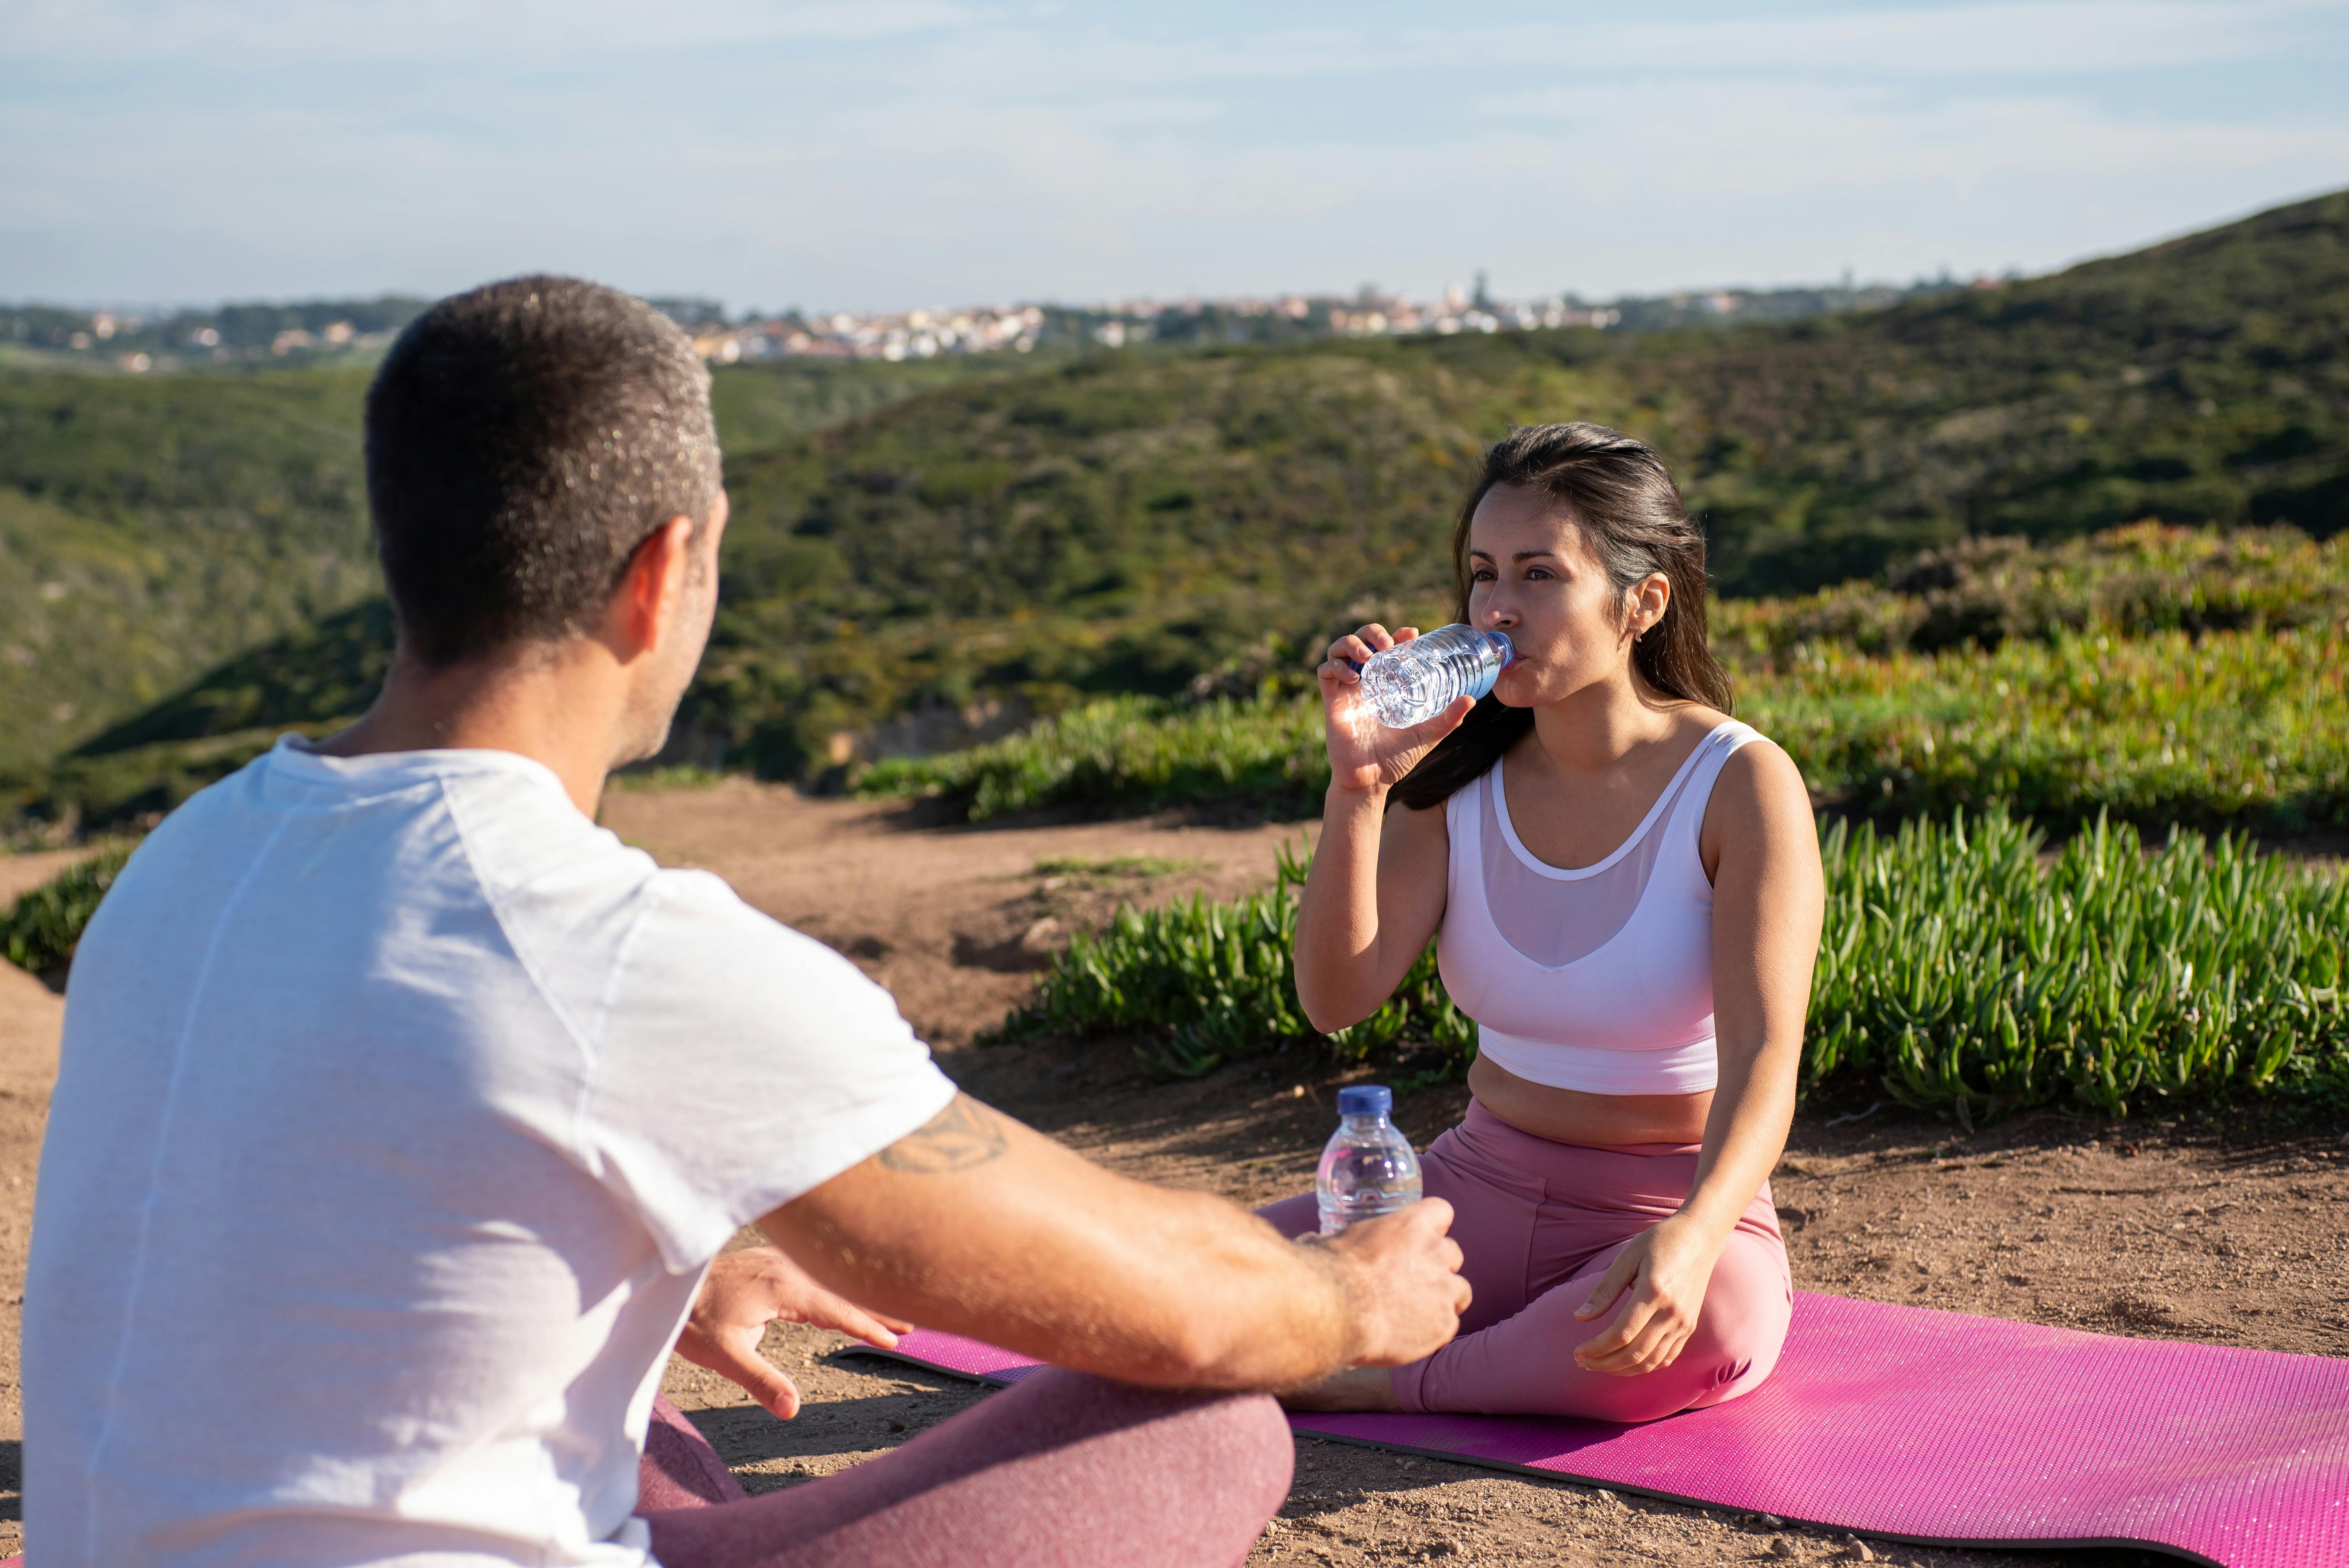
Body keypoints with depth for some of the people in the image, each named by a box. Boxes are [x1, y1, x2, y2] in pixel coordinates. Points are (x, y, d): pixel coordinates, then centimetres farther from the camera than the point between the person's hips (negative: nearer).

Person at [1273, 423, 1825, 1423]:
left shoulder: (1741, 786, -12)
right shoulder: (1461, 777, 0)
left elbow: (1763, 1054, -23)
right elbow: (1336, 1000, -9)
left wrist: (1692, 1234, -43)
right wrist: (1357, 789, -22)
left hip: (1668, 1208, -3)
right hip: (1480, 1191, 4)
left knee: (1712, 1325, -40)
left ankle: (1388, 1387, -15)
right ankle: (1532, 1351, 2)